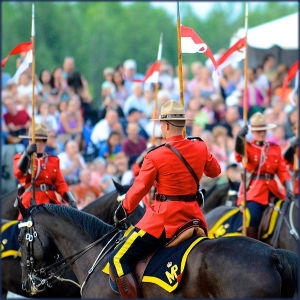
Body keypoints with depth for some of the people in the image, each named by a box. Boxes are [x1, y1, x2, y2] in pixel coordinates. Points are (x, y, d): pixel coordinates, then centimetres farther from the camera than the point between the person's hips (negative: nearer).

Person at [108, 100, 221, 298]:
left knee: (118, 260, -3)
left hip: (163, 218, -6)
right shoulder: (200, 148, 0)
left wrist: (122, 211, 12)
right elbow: (215, 171, 19)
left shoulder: (155, 157, -14)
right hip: (193, 213, 6)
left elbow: (139, 189, -5)